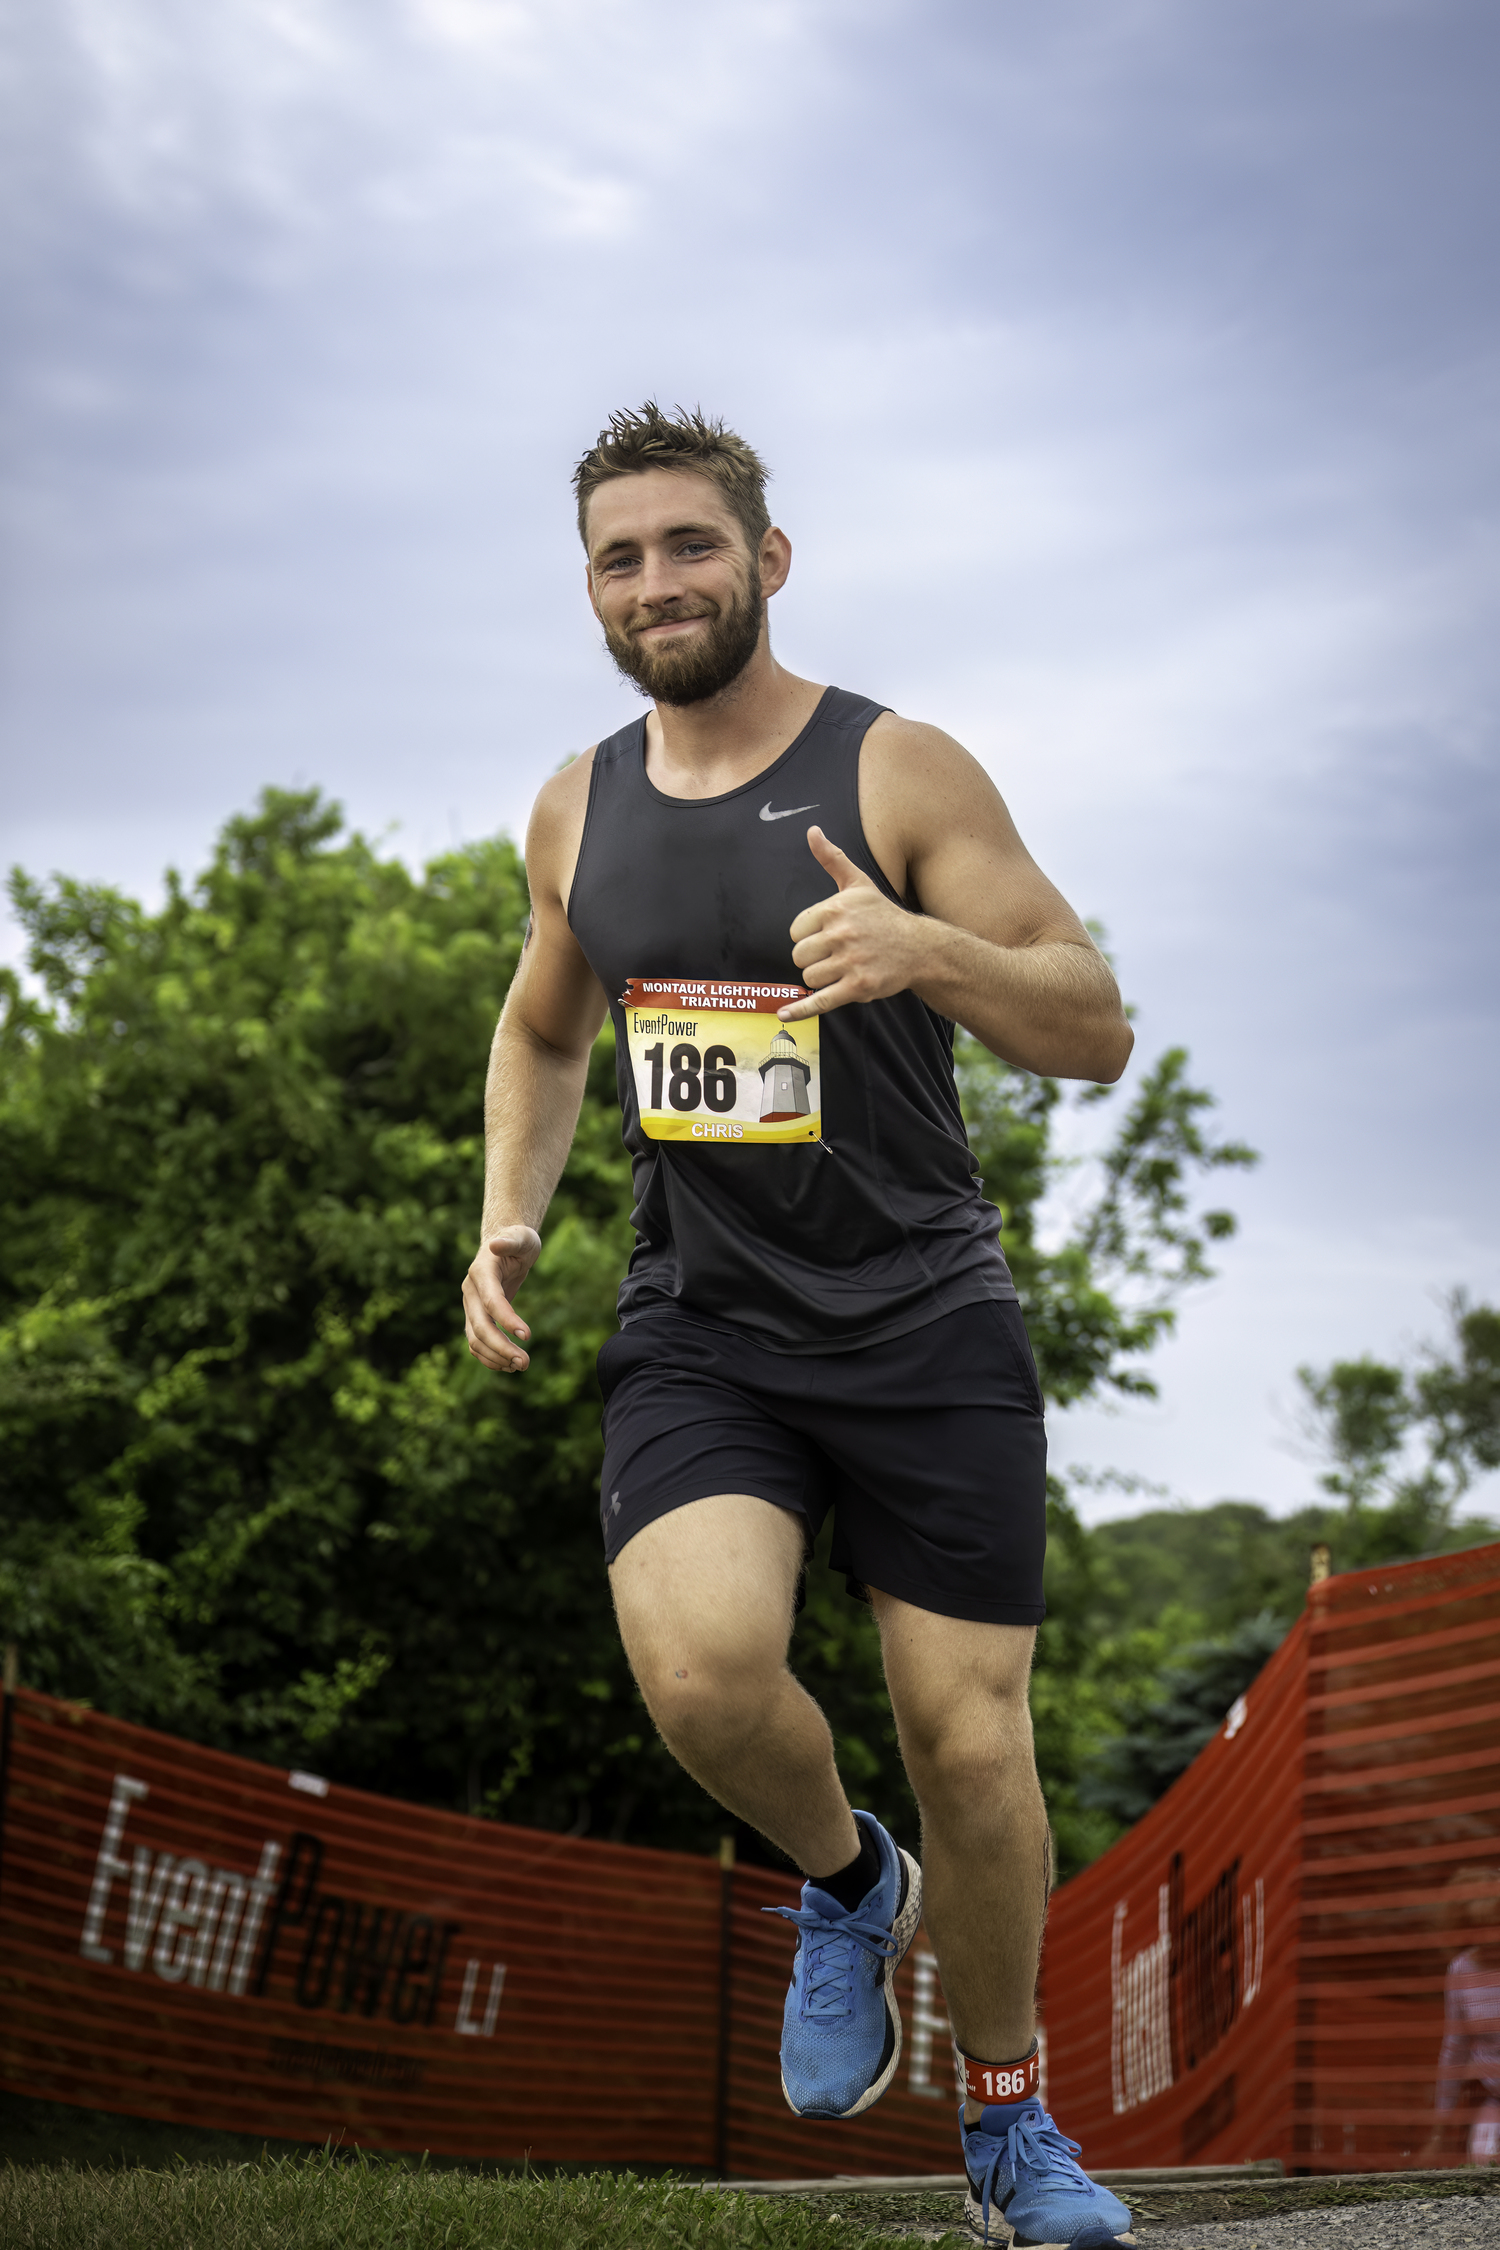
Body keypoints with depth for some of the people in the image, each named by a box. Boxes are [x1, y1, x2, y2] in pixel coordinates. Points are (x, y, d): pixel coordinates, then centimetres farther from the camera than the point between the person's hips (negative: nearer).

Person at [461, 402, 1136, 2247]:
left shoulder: (898, 772, -6)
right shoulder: (580, 811, 7)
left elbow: (1097, 1033, -9)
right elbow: (542, 1031, 25)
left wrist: (928, 949, -28)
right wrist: (509, 1221, 8)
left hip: (925, 1327, -2)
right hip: (697, 1330, 2)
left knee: (968, 1744, 0)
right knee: (701, 1669, -25)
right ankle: (848, 1889, 10)